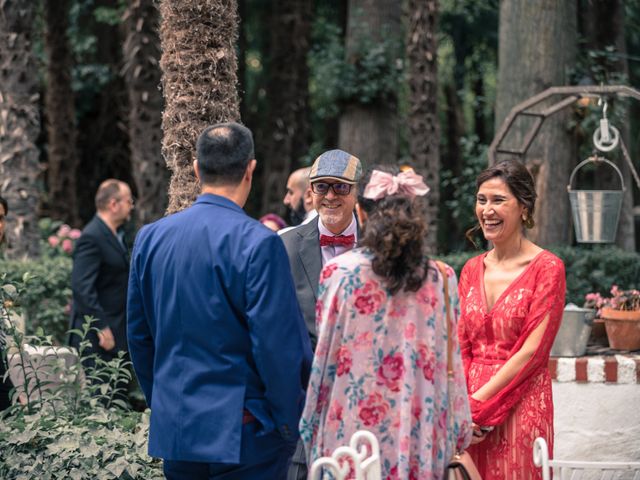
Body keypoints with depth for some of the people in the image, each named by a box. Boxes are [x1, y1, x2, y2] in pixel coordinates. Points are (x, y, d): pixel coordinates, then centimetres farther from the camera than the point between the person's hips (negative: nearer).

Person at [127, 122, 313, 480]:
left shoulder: (150, 238, 5)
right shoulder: (258, 243, -14)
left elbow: (140, 336, 13)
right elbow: (280, 346, -16)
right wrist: (289, 424, -4)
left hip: (173, 429, 6)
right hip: (243, 434, -6)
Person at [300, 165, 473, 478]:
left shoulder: (339, 272, -6)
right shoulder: (441, 278, 0)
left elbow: (323, 356, -1)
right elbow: (449, 362, 3)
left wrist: (311, 426, 10)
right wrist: (457, 431, 13)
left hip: (350, 430, -2)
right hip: (418, 435, 2)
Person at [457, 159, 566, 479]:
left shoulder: (547, 268, -6)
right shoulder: (472, 270, 10)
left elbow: (532, 351, -12)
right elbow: (461, 348, 9)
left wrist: (478, 402, -14)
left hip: (521, 404, -5)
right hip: (469, 419, 5)